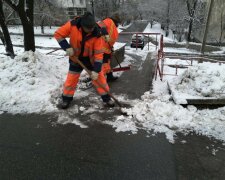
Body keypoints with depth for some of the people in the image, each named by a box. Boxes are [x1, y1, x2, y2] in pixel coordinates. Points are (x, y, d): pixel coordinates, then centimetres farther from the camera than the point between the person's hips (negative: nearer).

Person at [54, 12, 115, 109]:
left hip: (91, 58, 0)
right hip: (76, 58, 1)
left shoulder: (96, 33, -24)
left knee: (99, 78, 2)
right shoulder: (72, 25, -23)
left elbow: (98, 53, -23)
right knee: (71, 79, 7)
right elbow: (58, 34, -12)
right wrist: (67, 47, -25)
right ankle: (66, 99, 26)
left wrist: (96, 70, -28)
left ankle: (106, 98, 19)